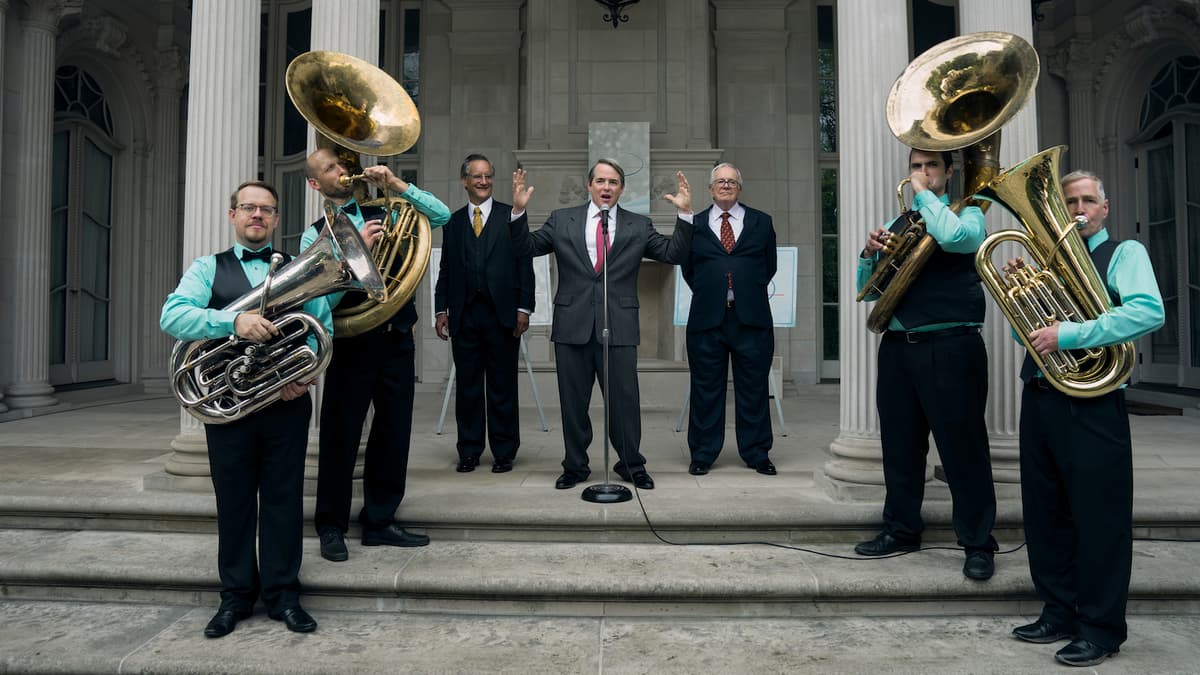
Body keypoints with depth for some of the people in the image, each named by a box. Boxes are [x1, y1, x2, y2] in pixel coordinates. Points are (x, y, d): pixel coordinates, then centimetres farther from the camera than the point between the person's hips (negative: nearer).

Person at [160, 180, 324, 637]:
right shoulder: (208, 268, 8)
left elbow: (323, 328, 1)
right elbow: (172, 316, -9)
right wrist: (232, 320, -24)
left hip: (287, 403, 0)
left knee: (283, 497, 5)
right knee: (233, 499, 8)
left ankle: (282, 593, 17)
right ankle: (236, 595, 22)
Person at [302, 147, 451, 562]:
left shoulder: (383, 214, 11)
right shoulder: (316, 235, 1)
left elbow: (442, 216, 0)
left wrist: (396, 184, -6)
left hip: (397, 339, 4)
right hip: (353, 344, -3)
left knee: (393, 433, 9)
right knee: (341, 435, 4)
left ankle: (379, 521, 24)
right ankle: (331, 527, 20)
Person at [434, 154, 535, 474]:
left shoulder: (511, 216, 5)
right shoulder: (453, 222, 13)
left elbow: (524, 264, 1)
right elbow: (446, 269, 13)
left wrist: (523, 308, -6)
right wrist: (441, 309, 5)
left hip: (502, 314, -2)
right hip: (464, 315, 3)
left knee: (502, 387, 3)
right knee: (467, 386, 8)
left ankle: (504, 452, 13)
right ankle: (469, 451, 18)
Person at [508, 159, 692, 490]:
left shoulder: (639, 226, 8)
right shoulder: (562, 219, 8)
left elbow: (673, 253, 2)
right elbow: (526, 247, 7)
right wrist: (519, 211, -7)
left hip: (619, 326, 0)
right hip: (572, 325, 1)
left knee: (625, 400, 4)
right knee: (573, 401, 10)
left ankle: (632, 466, 22)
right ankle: (575, 466, 24)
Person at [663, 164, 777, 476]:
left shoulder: (761, 222, 11)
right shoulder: (695, 224, 9)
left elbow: (769, 265, 13)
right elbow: (689, 270, 12)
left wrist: (749, 292, 7)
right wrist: (707, 293, 4)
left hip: (751, 318, 1)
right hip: (707, 318, 0)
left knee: (753, 389, 6)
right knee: (706, 389, 6)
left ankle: (756, 453, 19)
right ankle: (702, 454, 17)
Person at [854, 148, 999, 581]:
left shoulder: (967, 214, 3)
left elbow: (952, 236, -24)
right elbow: (869, 290, 17)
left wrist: (924, 194, -9)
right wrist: (870, 254, -2)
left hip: (950, 348, -5)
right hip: (897, 348, 5)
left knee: (962, 447, 0)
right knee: (900, 446, 10)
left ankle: (978, 544, 12)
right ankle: (901, 530, 24)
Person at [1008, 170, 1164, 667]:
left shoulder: (1125, 253, 0)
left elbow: (1149, 313, -19)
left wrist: (1068, 335, -23)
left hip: (1091, 405, -6)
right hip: (1039, 400, 7)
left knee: (1098, 517, 0)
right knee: (1045, 512, 12)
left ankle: (1101, 628, 13)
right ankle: (1059, 613, 26)